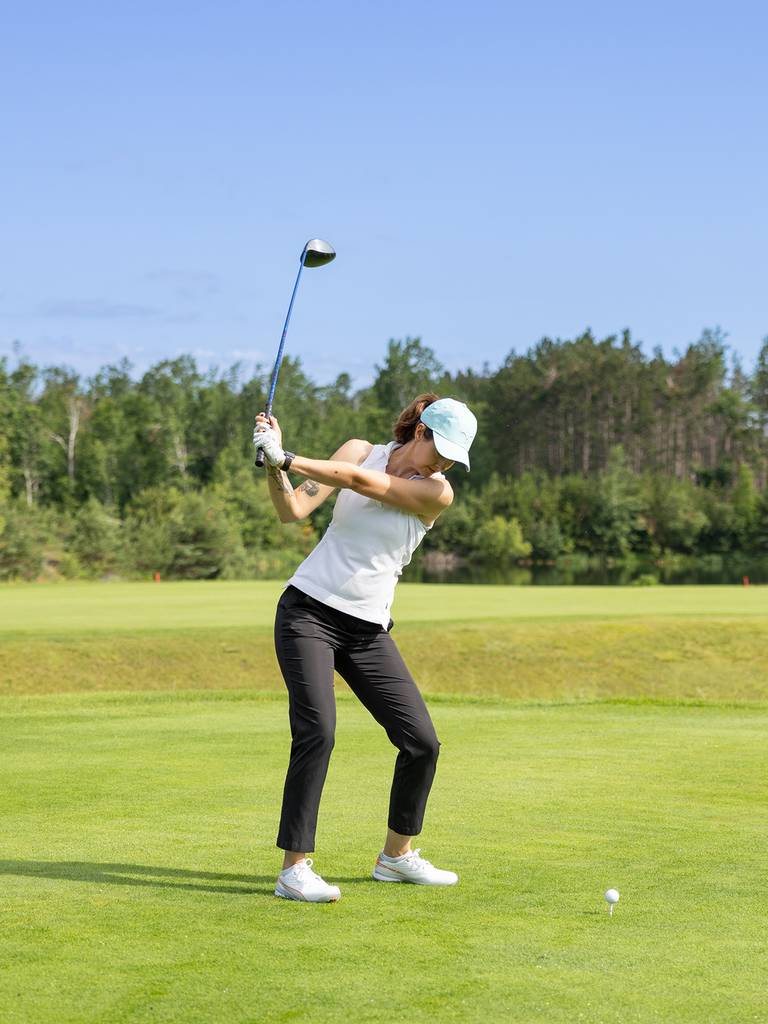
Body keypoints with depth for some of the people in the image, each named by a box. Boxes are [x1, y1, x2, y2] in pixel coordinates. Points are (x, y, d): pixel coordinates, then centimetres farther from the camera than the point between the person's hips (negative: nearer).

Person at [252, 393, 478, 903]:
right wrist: (274, 465, -22)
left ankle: (398, 855, 20)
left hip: (368, 630, 2)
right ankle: (294, 868, -15)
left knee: (423, 742, -1)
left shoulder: (437, 493, -6)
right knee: (317, 731, -20)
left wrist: (287, 458, -24)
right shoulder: (360, 450, 0)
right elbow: (294, 510, -5)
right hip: (308, 610, -2)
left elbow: (361, 482, -19)